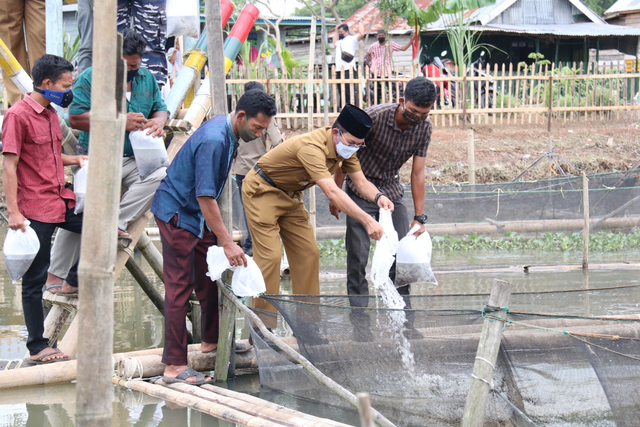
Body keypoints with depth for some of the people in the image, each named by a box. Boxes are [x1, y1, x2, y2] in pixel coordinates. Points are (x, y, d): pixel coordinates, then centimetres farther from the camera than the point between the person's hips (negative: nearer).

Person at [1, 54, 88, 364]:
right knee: (35, 279, 0)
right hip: (36, 210, -8)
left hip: (61, 202, 8)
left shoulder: (50, 114, 13)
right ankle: (37, 347, 6)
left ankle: (73, 281, 22)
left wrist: (75, 160, 10)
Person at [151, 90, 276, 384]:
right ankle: (174, 366, -10)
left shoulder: (226, 131, 3)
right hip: (177, 213, -10)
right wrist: (228, 243, -28)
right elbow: (204, 197, -29)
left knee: (210, 279, 16)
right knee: (179, 288, -10)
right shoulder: (214, 141, -28)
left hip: (198, 215, 10)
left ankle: (211, 340, 32)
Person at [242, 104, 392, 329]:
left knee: (308, 253, 4)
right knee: (269, 255, -15)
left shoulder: (345, 148, -7)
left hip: (290, 196, 9)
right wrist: (367, 221, -51)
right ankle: (262, 328, -14)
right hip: (262, 192, -9)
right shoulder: (312, 148, -36)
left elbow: (361, 181, -9)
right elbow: (332, 191, -45)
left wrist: (378, 197, -33)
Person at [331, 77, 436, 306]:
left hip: (392, 191, 4)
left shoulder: (424, 128, -12)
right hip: (361, 191, -4)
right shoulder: (374, 116, -25)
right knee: (357, 257, -7)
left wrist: (419, 217, -11)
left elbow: (417, 173, -8)